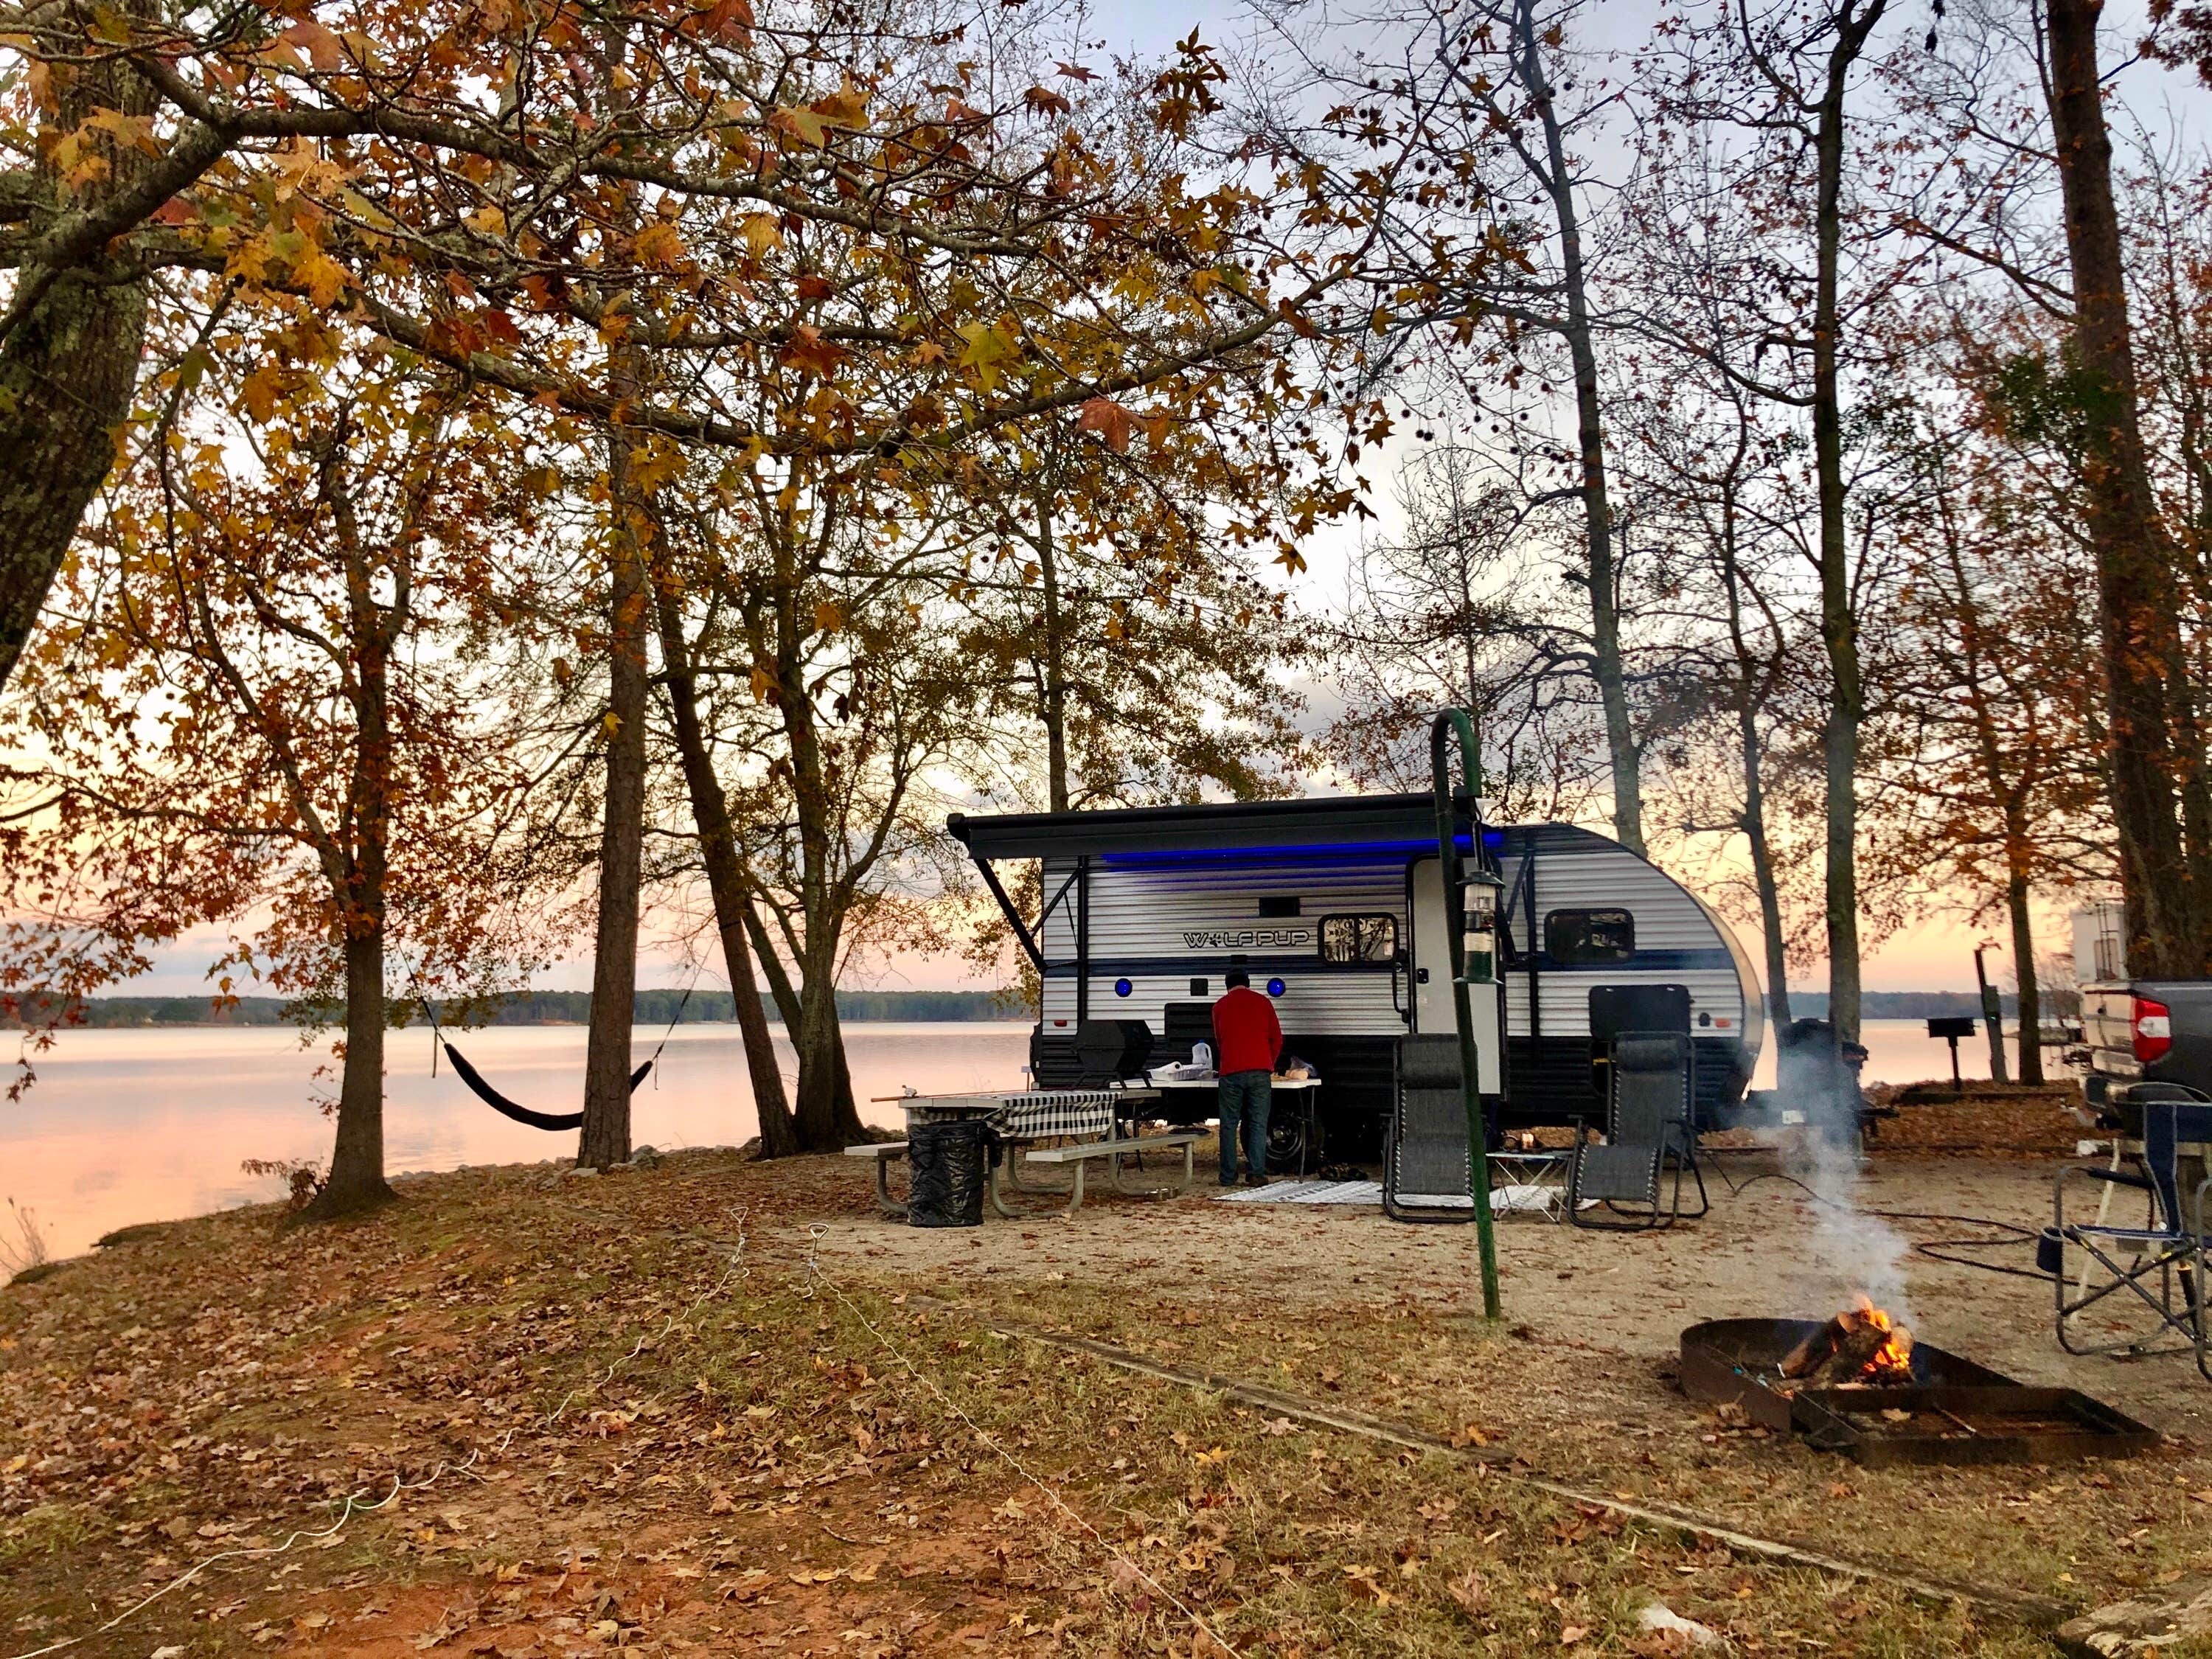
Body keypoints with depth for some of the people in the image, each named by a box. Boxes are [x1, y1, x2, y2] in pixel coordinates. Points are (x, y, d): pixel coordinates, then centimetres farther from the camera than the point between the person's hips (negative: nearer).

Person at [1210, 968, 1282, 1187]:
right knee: (1258, 1124, 1)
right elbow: (1277, 1039, 11)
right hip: (1259, 1072, 0)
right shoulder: (1263, 1002, 10)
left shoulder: (1220, 1006, 12)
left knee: (1229, 1125, 5)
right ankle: (1256, 1174, -5)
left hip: (1231, 1072, 0)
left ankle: (1228, 1176, 5)